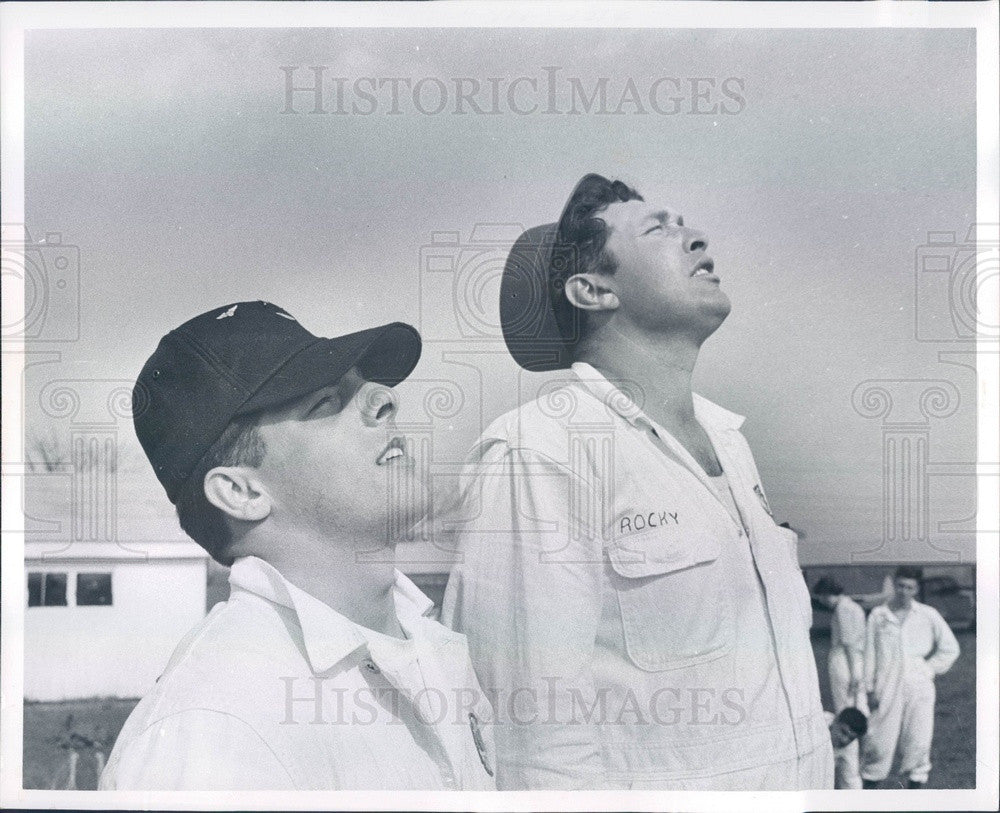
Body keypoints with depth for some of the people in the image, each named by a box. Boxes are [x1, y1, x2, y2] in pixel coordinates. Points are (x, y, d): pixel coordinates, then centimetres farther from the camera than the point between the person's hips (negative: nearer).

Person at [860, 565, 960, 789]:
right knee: (879, 741, -2)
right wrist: (870, 688, 2)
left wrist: (928, 670, 4)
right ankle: (870, 786, 7)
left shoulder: (928, 616, 3)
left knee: (917, 741, 1)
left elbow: (950, 649, 11)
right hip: (886, 689, -1)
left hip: (918, 689, 1)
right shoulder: (878, 616, 3)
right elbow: (869, 654, 5)